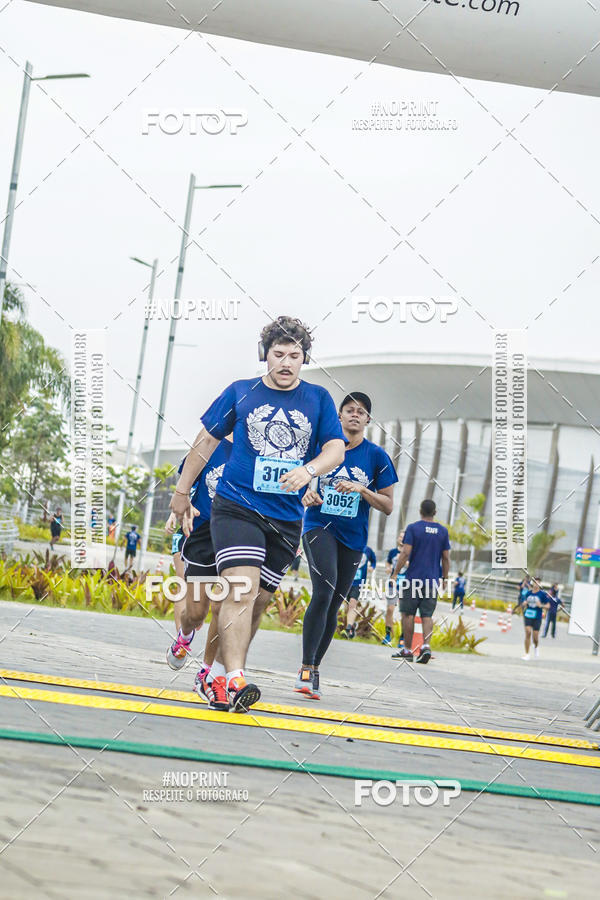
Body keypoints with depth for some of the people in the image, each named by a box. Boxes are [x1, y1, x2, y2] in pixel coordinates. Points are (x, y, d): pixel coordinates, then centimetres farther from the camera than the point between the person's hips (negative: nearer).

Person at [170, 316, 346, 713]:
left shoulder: (318, 398, 7)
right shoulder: (240, 392, 4)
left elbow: (336, 449, 0)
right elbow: (207, 441, 12)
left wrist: (308, 469, -22)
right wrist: (182, 492, 15)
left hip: (286, 519, 3)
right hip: (236, 507, -3)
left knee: (258, 600, 7)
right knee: (242, 589, -20)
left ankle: (218, 670, 22)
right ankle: (235, 681, -28)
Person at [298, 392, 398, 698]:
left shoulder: (377, 456, 2)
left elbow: (388, 506, 3)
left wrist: (361, 489, -13)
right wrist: (306, 495, -7)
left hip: (352, 537, 2)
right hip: (319, 526, -2)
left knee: (332, 607, 6)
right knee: (324, 592, -23)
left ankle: (313, 670, 21)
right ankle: (306, 668, -21)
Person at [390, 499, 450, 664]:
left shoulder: (413, 528, -5)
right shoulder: (443, 531, 7)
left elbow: (405, 553, -11)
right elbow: (446, 558, 8)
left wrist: (395, 573, -5)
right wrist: (445, 578, 16)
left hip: (413, 578, -3)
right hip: (432, 581, 3)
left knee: (408, 614, 4)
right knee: (427, 615, 4)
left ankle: (407, 650, 6)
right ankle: (426, 646, -14)